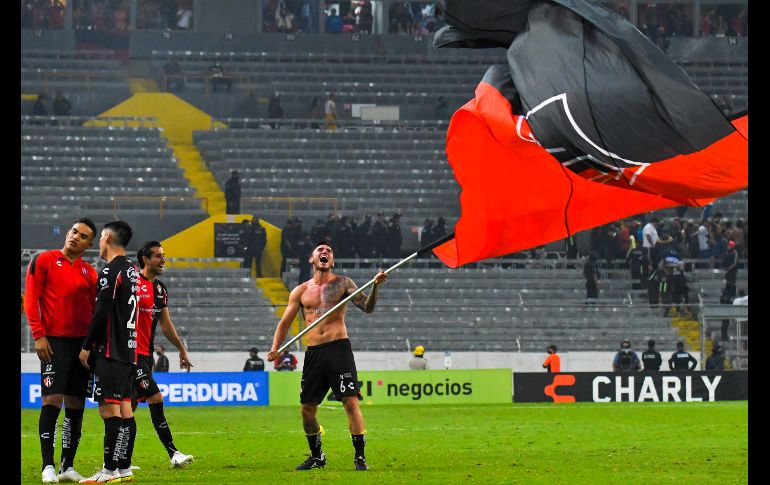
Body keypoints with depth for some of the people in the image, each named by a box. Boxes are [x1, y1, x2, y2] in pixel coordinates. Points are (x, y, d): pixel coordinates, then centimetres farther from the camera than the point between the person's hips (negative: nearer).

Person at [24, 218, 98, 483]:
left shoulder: (89, 272, 14)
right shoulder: (44, 261, 2)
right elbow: (30, 299, -3)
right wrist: (38, 334, -11)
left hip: (82, 342, 5)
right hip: (54, 341, -5)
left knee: (75, 406, 5)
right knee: (52, 401, -11)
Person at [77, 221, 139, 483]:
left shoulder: (111, 271, -12)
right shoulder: (133, 270, 16)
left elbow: (102, 313, -16)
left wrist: (87, 346, -8)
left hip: (111, 351, -9)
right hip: (129, 350, 9)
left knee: (109, 407, -10)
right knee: (124, 407, 9)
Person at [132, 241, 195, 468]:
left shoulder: (160, 289, 14)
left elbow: (166, 324, 23)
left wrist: (181, 349, 23)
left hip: (146, 354, 9)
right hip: (133, 353, -9)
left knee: (131, 405, 10)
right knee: (155, 398, -13)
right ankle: (172, 453, -13)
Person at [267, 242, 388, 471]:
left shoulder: (342, 284, 6)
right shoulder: (300, 291, 12)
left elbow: (367, 307, -4)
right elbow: (285, 323, 15)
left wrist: (375, 287, -22)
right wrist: (275, 349, 0)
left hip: (339, 348, -3)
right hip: (313, 353, 3)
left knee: (350, 401, -13)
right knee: (307, 408, 6)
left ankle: (360, 456, -9)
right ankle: (316, 456, 24)